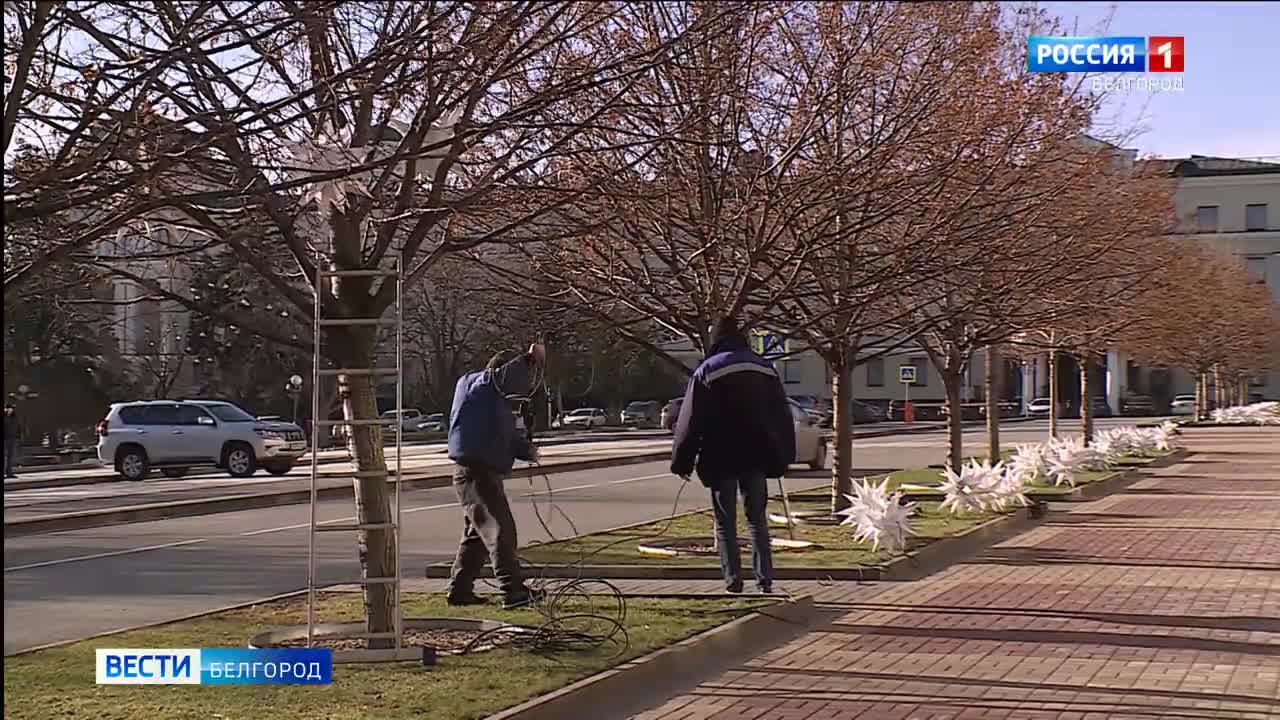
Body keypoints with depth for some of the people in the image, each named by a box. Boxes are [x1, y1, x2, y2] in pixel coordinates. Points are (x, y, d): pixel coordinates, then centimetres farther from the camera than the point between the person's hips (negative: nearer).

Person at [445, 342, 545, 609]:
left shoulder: (497, 399, 21)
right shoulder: (481, 385, -7)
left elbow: (508, 437, 19)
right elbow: (505, 378, -28)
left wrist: (525, 449, 3)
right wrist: (529, 359, -33)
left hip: (486, 474, 11)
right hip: (475, 473, -11)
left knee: (477, 535, 17)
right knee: (500, 531, -13)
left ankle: (460, 591, 24)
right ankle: (513, 592, -16)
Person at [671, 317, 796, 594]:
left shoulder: (706, 371, -6)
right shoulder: (763, 368, 6)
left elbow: (690, 422, -6)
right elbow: (782, 415, 11)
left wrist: (682, 462, 1)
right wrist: (783, 456, 17)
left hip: (721, 459, -3)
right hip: (756, 457, 3)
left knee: (725, 522, 4)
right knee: (757, 519, 11)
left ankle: (733, 579, 0)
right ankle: (765, 579, 4)